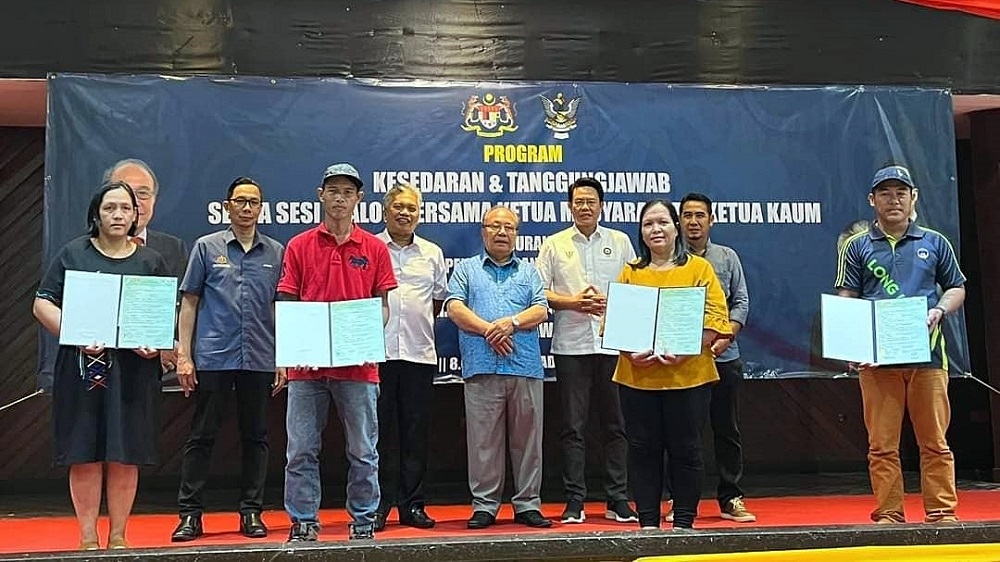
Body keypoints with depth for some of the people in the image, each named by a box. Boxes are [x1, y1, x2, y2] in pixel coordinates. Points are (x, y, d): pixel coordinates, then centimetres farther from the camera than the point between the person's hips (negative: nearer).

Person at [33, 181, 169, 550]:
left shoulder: (151, 262, 11)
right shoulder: (73, 254, 7)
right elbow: (43, 304, 2)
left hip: (134, 371, 1)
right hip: (82, 368, -1)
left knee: (125, 456, 2)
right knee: (85, 454, 1)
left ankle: (118, 535, 13)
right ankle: (88, 537, 11)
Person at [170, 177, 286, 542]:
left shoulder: (276, 252, 8)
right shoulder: (207, 247, 5)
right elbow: (189, 303, 5)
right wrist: (183, 354, -2)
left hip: (260, 359, 2)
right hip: (212, 357, -2)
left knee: (255, 436, 8)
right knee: (202, 436, 2)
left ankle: (251, 511, 17)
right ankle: (190, 513, 9)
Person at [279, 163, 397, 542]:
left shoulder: (374, 248, 6)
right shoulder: (299, 247, 6)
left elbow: (383, 306, 7)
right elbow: (286, 303, 5)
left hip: (358, 365, 0)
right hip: (307, 365, 0)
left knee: (363, 452, 7)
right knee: (301, 451, 5)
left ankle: (363, 523, 19)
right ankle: (303, 523, 17)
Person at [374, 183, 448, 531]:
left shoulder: (432, 253, 15)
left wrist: (419, 320, 12)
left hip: (419, 352, 3)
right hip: (377, 351, -3)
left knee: (416, 431, 7)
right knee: (378, 430, 0)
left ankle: (412, 504, 15)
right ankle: (377, 505, 8)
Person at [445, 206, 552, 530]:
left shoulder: (528, 271, 19)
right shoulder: (466, 269, 15)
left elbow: (541, 310, 6)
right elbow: (454, 308, 0)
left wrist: (511, 323, -12)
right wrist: (488, 330, -11)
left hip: (526, 367, 2)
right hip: (481, 367, -1)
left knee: (527, 439, 4)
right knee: (483, 440, 1)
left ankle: (528, 505, 13)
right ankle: (484, 505, 9)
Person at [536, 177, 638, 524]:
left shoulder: (620, 242, 11)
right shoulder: (554, 245, 8)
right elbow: (539, 291, 2)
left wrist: (609, 302, -9)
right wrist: (573, 303, -11)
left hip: (613, 343, 1)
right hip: (571, 346, -1)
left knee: (615, 424, 5)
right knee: (573, 427, 2)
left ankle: (618, 500, 13)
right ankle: (574, 502, 9)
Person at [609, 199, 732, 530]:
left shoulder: (699, 268, 5)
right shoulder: (630, 273, 12)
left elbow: (715, 317, -3)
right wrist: (629, 351, -12)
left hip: (688, 375, -2)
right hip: (637, 376, 2)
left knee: (685, 449, 4)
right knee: (643, 449, 5)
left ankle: (684, 521, 15)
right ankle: (648, 521, 15)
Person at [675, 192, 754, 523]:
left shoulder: (727, 257, 9)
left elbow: (741, 302, 6)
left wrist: (725, 337, -9)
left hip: (724, 357, 2)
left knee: (727, 430, 6)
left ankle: (731, 498, 16)